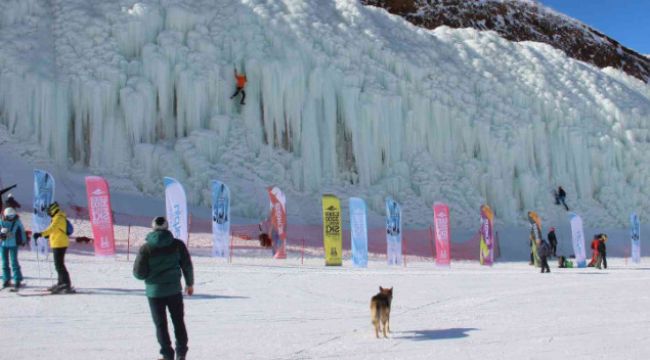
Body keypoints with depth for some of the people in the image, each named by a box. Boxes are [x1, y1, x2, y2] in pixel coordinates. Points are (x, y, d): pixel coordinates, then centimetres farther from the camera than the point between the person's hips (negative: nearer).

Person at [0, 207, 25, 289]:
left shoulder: (17, 222, -3)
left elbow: (22, 231, 8)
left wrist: (23, 241, 15)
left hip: (13, 245, -2)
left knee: (14, 262, -5)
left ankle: (17, 280, 0)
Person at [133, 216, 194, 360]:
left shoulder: (145, 248, -12)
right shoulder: (177, 244, -6)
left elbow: (139, 273, -10)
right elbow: (187, 266, 0)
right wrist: (190, 283, 14)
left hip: (154, 292, -2)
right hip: (174, 290, 2)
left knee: (161, 324, 9)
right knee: (178, 322, 16)